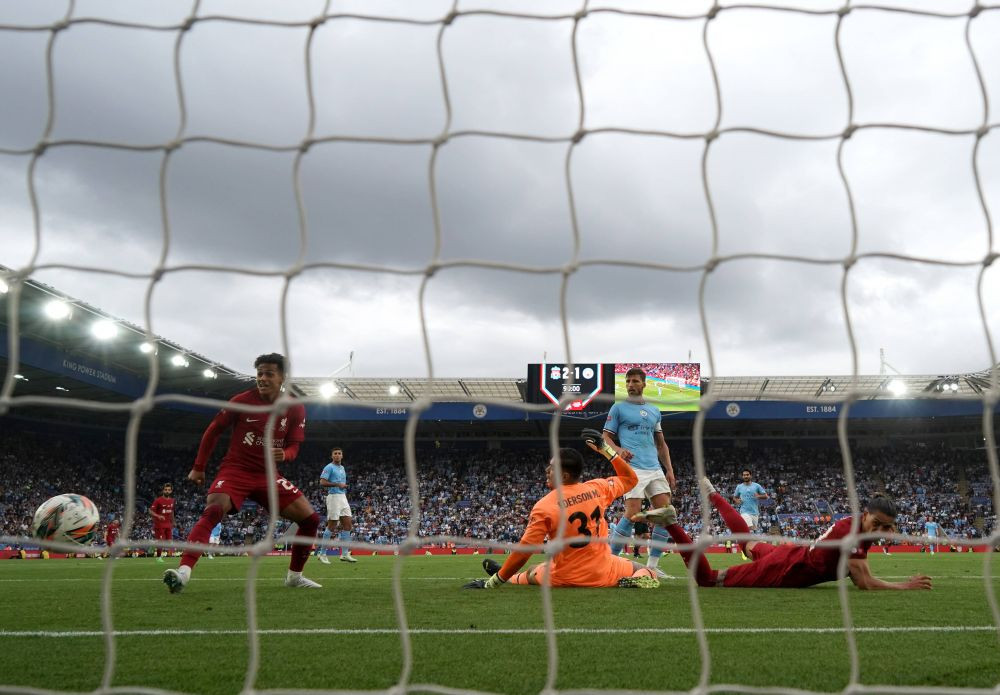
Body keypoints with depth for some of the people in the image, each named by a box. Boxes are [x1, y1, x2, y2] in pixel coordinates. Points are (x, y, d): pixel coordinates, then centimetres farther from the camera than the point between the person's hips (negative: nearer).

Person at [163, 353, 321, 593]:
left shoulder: (295, 408, -2)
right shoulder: (242, 400, -9)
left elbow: (293, 446, 3)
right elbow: (213, 430, 1)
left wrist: (284, 454, -22)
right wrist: (198, 467, 4)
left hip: (268, 474, 3)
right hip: (235, 470, -3)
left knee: (310, 518, -5)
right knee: (212, 512, -32)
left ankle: (294, 575, 12)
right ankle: (183, 571, -39)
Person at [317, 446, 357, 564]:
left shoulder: (342, 468, 19)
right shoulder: (329, 467, -6)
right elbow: (322, 482, -16)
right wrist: (337, 484, -18)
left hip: (343, 497, 8)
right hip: (333, 497, -8)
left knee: (347, 525, 2)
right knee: (332, 526, -6)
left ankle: (345, 554, 6)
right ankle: (322, 553, 3)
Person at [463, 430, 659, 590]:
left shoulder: (543, 507, -16)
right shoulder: (597, 488, -5)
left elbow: (523, 552, -17)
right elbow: (630, 478, 14)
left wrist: (493, 583, -8)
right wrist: (605, 449, 15)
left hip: (566, 578, -1)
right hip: (604, 572, 1)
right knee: (647, 573, 19)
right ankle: (635, 582, -11)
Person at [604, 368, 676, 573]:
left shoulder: (654, 411, 20)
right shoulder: (618, 408, 6)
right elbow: (606, 437, 3)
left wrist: (669, 469, 14)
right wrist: (618, 450, -18)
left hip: (655, 469, 6)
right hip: (633, 468, -6)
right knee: (632, 514, -16)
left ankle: (652, 564, 6)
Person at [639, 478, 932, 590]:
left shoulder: (862, 530, -2)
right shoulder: (850, 531, -30)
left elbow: (858, 577, 8)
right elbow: (865, 583, -31)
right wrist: (906, 586, -23)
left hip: (788, 553, 9)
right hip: (780, 571, -9)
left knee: (749, 543, 39)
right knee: (707, 579, -4)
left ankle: (711, 495, 49)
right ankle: (671, 524, -3)